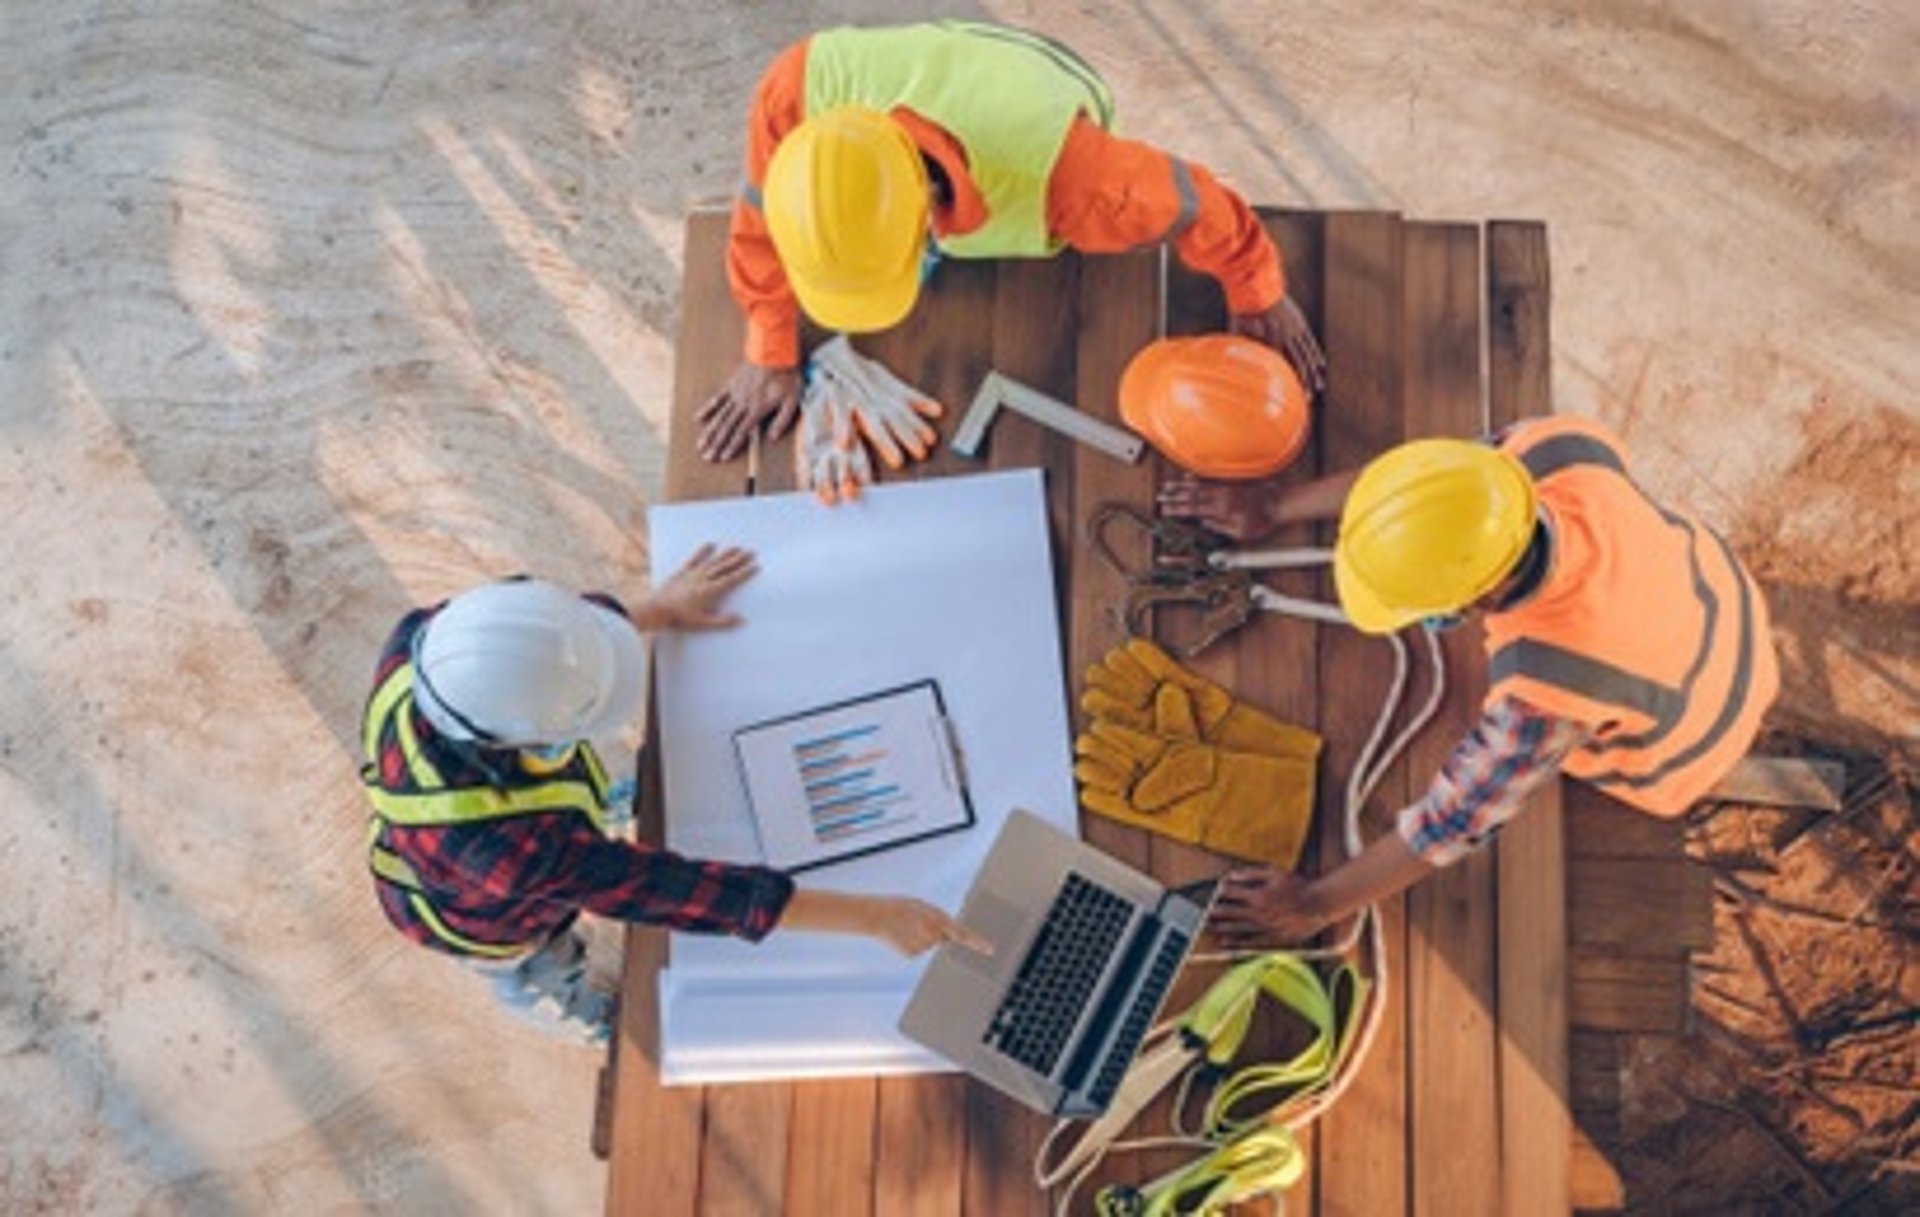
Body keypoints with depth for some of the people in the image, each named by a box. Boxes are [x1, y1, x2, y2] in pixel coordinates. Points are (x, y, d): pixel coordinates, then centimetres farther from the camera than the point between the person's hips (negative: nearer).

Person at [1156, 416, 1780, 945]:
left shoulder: (1546, 698, -47)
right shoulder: (1560, 447, -36)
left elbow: (1455, 821, -33)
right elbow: (1435, 474, -18)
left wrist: (1316, 905, -21)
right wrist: (1278, 507, -12)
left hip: (1692, 740, -4)